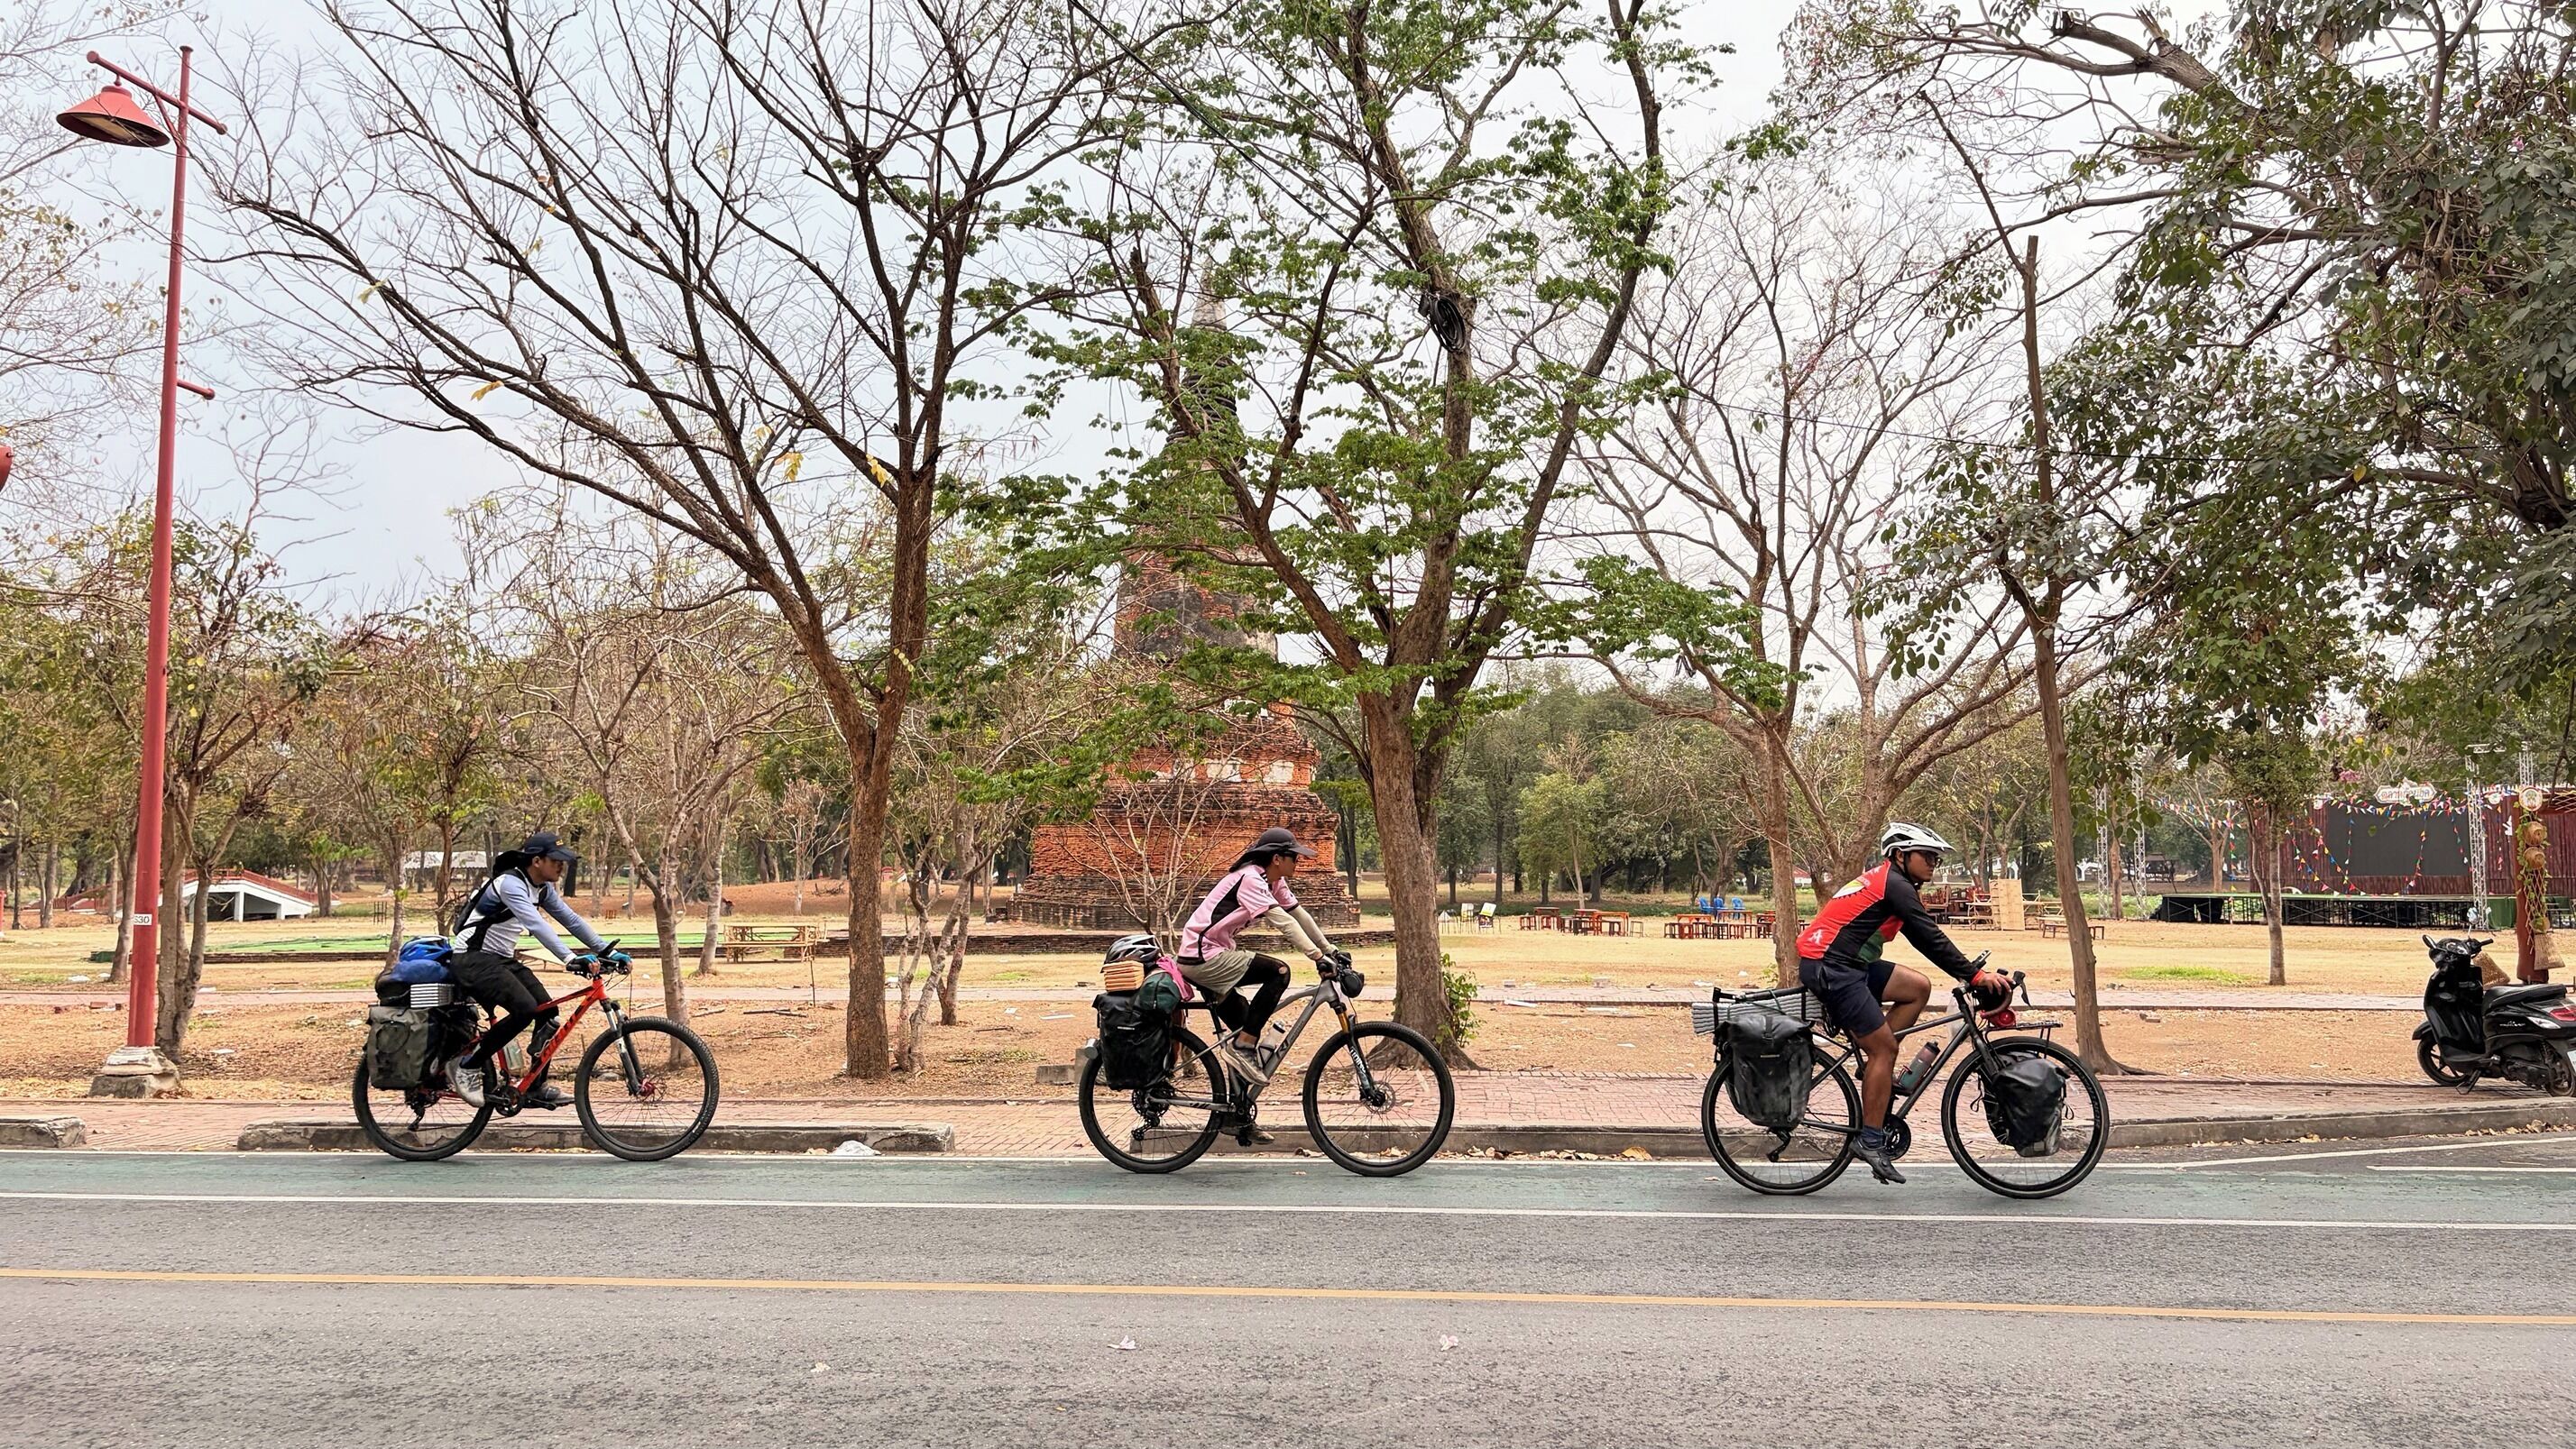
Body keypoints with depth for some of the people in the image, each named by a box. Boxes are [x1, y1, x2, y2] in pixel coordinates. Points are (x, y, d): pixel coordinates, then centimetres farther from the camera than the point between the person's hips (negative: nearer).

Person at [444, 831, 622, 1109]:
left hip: (503, 959, 9)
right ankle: (467, 1065, -10)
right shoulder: (510, 883, -24)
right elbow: (536, 924, -37)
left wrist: (608, 952, -2)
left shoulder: (542, 888, 4)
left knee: (548, 1013, -2)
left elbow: (572, 919, 6)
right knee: (524, 1010, -27)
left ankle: (536, 1087, 9)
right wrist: (570, 958, -47)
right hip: (472, 958, -9)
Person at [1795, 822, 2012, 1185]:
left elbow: (1923, 938, 21)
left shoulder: (1885, 882, 20)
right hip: (1830, 967, -10)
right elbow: (1931, 939, -17)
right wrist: (1976, 976, -16)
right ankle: (1871, 1142, -2)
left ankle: (1873, 1063, 8)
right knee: (1884, 1047, -7)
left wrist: (1971, 972, 16)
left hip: (1841, 963, 10)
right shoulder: (1895, 885, -11)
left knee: (1918, 987, 8)